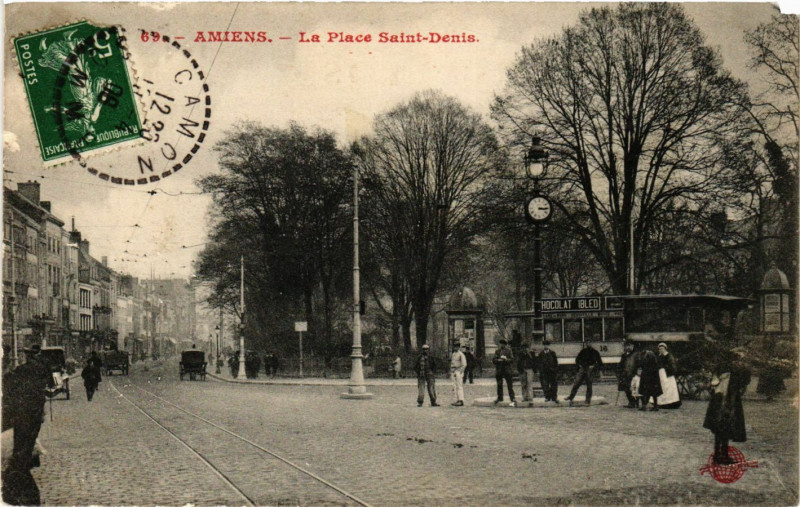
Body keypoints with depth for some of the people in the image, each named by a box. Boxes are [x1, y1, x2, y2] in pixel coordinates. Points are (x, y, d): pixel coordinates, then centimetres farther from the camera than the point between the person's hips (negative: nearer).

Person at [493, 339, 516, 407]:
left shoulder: (508, 351, 6)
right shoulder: (497, 351, 10)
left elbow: (512, 359, 0)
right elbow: (493, 360, 3)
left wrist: (506, 359, -17)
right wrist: (499, 360, -16)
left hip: (507, 370, -3)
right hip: (499, 370, 3)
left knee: (510, 385, -9)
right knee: (499, 385, 11)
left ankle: (512, 399, -11)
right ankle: (500, 397, 25)